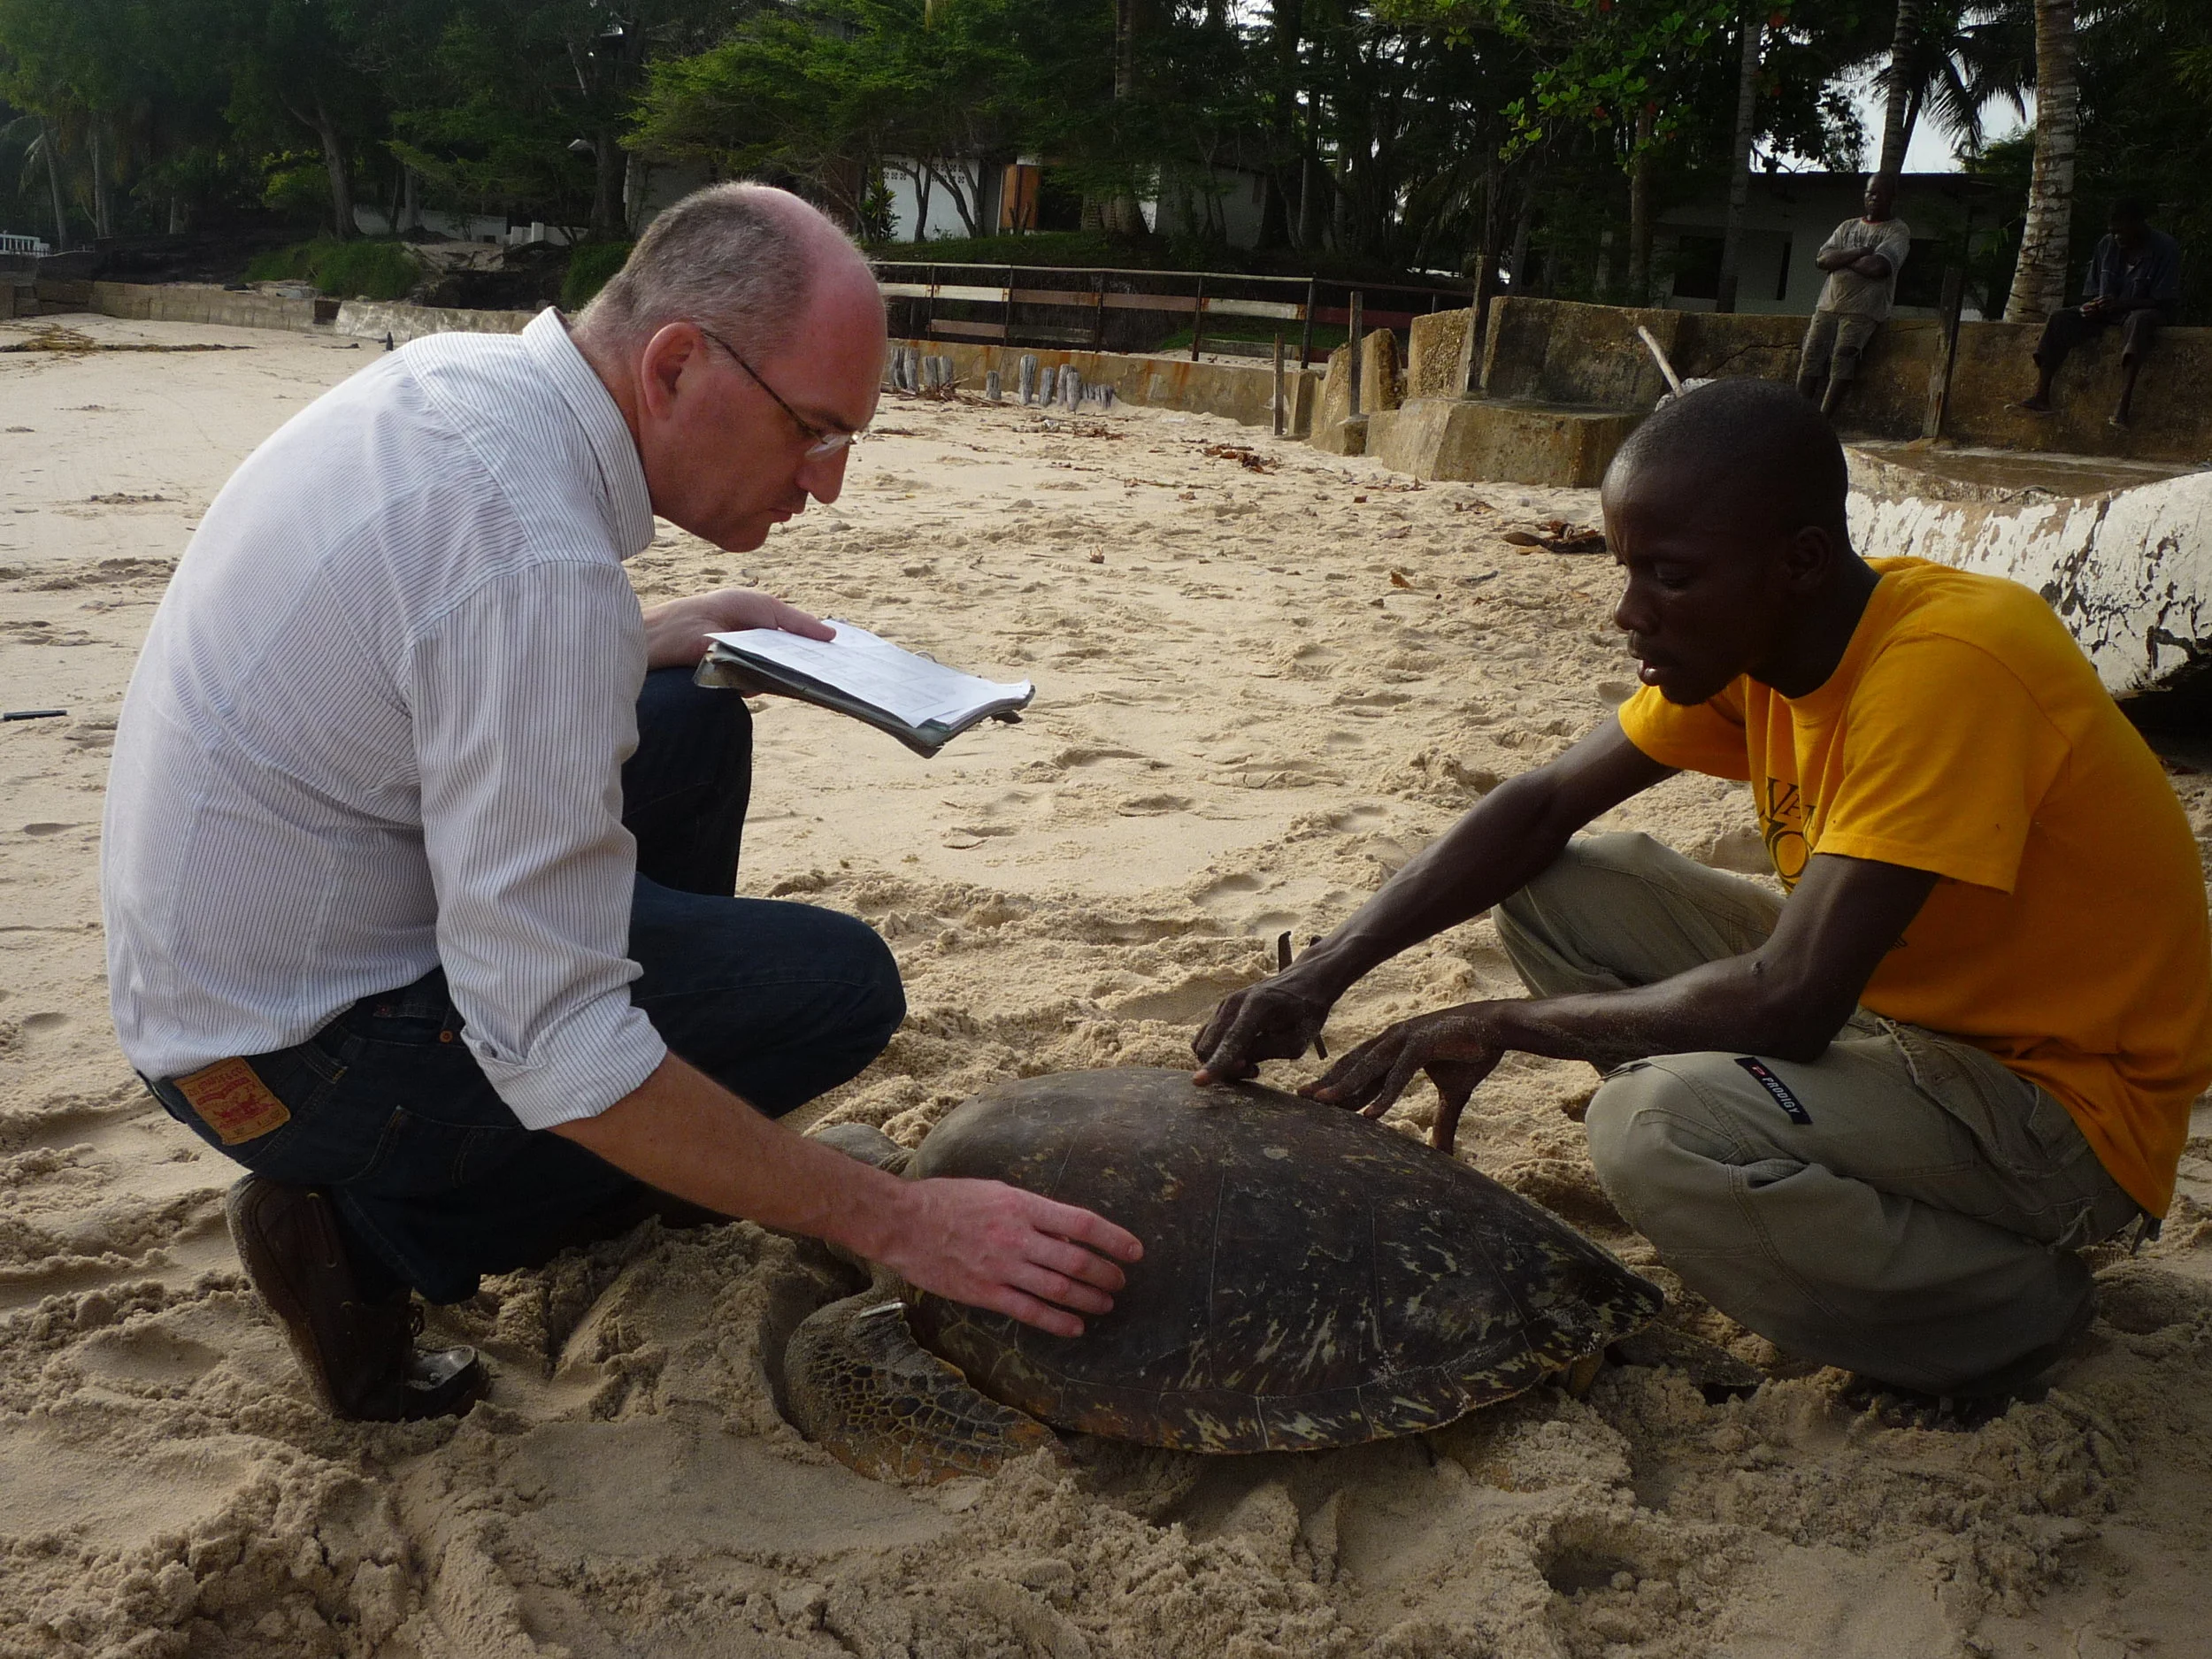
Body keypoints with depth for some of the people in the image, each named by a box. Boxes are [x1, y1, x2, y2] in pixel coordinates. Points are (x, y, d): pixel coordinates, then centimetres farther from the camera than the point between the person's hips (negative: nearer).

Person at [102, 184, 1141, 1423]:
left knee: (698, 722, 12)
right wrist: (895, 1223, -26)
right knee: (837, 981, -9)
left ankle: (636, 1185, 22)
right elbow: (553, 1050, -30)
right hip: (294, 1052, -9)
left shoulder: (462, 376, -3)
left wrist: (684, 633, 8)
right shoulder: (535, 556, -31)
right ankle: (372, 1234, -2)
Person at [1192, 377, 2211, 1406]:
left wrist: (1502, 1024, -21)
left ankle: (2012, 1309, -6)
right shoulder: (1755, 632, -3)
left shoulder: (1945, 662, -29)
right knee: (1558, 886, -1)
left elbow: (1789, 1003, -34)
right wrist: (1323, 975, -13)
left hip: (2069, 1103, -8)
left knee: (1656, 1128, -33)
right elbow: (1543, 805, -2)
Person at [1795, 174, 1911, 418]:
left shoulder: (1897, 231, 5)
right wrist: (1858, 253, -7)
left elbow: (1877, 267, -13)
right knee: (1811, 356, -10)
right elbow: (1821, 259, 5)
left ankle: (1822, 418, -27)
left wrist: (1840, 259, 0)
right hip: (1829, 304, 5)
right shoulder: (1848, 227, 22)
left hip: (1863, 309, -5)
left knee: (1842, 357, -23)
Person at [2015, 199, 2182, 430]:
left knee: (2138, 321, -41)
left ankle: (2124, 404, -54)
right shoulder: (2106, 245, 6)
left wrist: (2121, 304, -28)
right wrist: (2090, 307, -15)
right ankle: (2040, 396, -31)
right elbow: (2092, 292, 10)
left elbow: (2164, 301, -15)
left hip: (2143, 312, -5)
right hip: (2107, 313, 5)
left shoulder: (2165, 248, -9)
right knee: (2059, 319, -18)